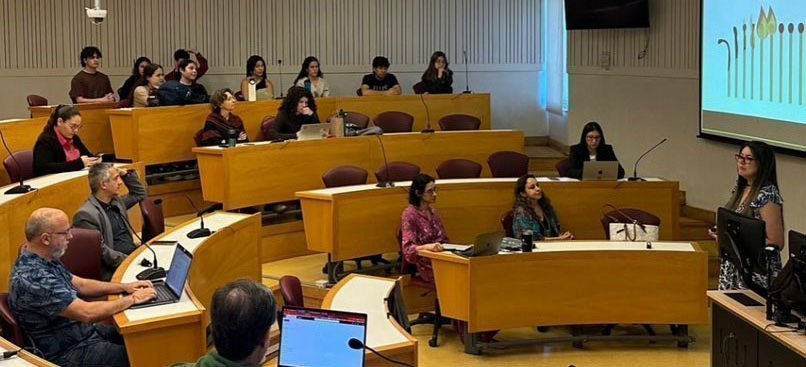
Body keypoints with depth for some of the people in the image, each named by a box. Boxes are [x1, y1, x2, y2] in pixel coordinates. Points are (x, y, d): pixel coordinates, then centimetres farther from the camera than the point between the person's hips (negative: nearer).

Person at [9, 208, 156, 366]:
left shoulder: (46, 259, 1)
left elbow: (79, 284, 16)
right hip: (68, 353, -9)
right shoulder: (32, 279, -29)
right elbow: (87, 313, -29)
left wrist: (124, 287, 4)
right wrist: (132, 299, -17)